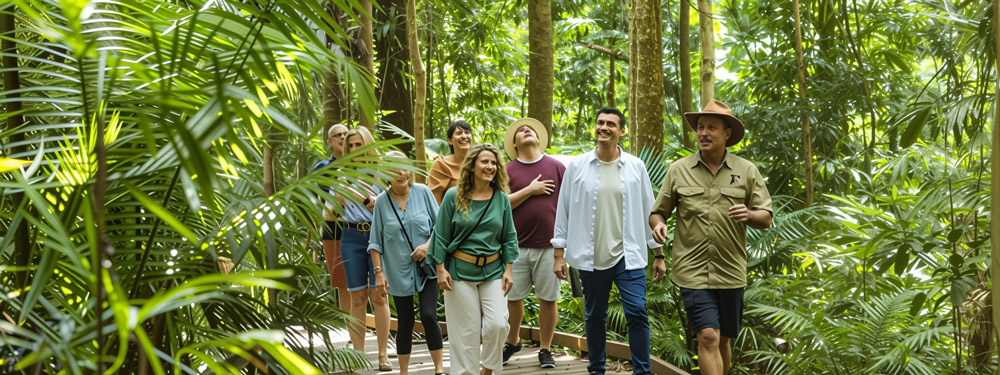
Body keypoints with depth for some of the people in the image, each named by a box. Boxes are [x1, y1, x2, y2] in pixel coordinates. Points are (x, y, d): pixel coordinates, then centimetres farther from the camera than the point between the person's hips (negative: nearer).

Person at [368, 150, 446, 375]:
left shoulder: (423, 192, -1)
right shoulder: (382, 202, -1)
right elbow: (376, 242, 3)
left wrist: (428, 245, -13)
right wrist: (378, 272, -3)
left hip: (426, 267, 0)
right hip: (399, 271, 1)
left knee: (429, 316, -11)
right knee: (405, 322, 6)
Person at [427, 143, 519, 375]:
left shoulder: (501, 199, 3)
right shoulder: (454, 197, -4)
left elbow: (509, 238, 8)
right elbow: (440, 235, -1)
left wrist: (508, 270, 2)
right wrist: (441, 269, -5)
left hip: (493, 271, 2)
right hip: (460, 270, -2)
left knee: (498, 324, -10)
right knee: (466, 330, 1)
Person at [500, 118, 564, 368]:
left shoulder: (556, 167, 6)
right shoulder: (508, 170, 6)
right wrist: (530, 190, -11)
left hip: (549, 246, 0)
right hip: (517, 246, 0)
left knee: (548, 299, 4)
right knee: (512, 298, 7)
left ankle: (545, 350, 15)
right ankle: (512, 342, 28)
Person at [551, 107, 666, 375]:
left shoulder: (636, 167, 2)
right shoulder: (577, 167, 1)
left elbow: (648, 211, 6)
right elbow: (563, 212, 4)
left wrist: (659, 254, 6)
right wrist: (558, 254, 1)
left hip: (628, 256, -1)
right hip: (591, 258, 1)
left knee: (637, 313, -9)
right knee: (594, 317, 11)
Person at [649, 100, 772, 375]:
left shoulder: (746, 171, 6)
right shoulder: (678, 170, 4)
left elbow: (766, 218, 6)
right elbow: (658, 211, 10)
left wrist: (748, 215, -16)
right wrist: (658, 224, -13)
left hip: (731, 271, 2)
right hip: (692, 271, -2)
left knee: (723, 340, 12)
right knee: (708, 337, -12)